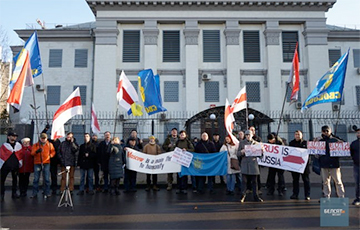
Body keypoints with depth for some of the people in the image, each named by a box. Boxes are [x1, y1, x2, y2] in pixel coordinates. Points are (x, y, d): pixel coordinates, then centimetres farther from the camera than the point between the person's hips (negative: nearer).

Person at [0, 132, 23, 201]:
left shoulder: (19, 145, 7)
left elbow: (21, 154, 10)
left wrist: (20, 163, 8)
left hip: (15, 166, 3)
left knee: (15, 179, 12)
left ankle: (14, 193, 24)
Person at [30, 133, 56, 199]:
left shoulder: (50, 145, 7)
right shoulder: (35, 145, 4)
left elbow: (53, 151, 17)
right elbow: (32, 153, -6)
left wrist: (50, 155, -1)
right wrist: (37, 151, -25)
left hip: (46, 163, 0)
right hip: (37, 163, 0)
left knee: (46, 179, 2)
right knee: (36, 179, 3)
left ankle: (47, 193, 10)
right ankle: (34, 193, 12)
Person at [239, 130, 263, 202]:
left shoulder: (256, 143, 10)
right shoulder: (242, 142, 8)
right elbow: (238, 153, 6)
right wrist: (242, 152, -15)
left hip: (253, 163, 1)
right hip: (245, 163, -1)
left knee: (254, 181, 5)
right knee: (244, 180, -3)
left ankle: (256, 196, 14)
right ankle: (243, 196, 6)